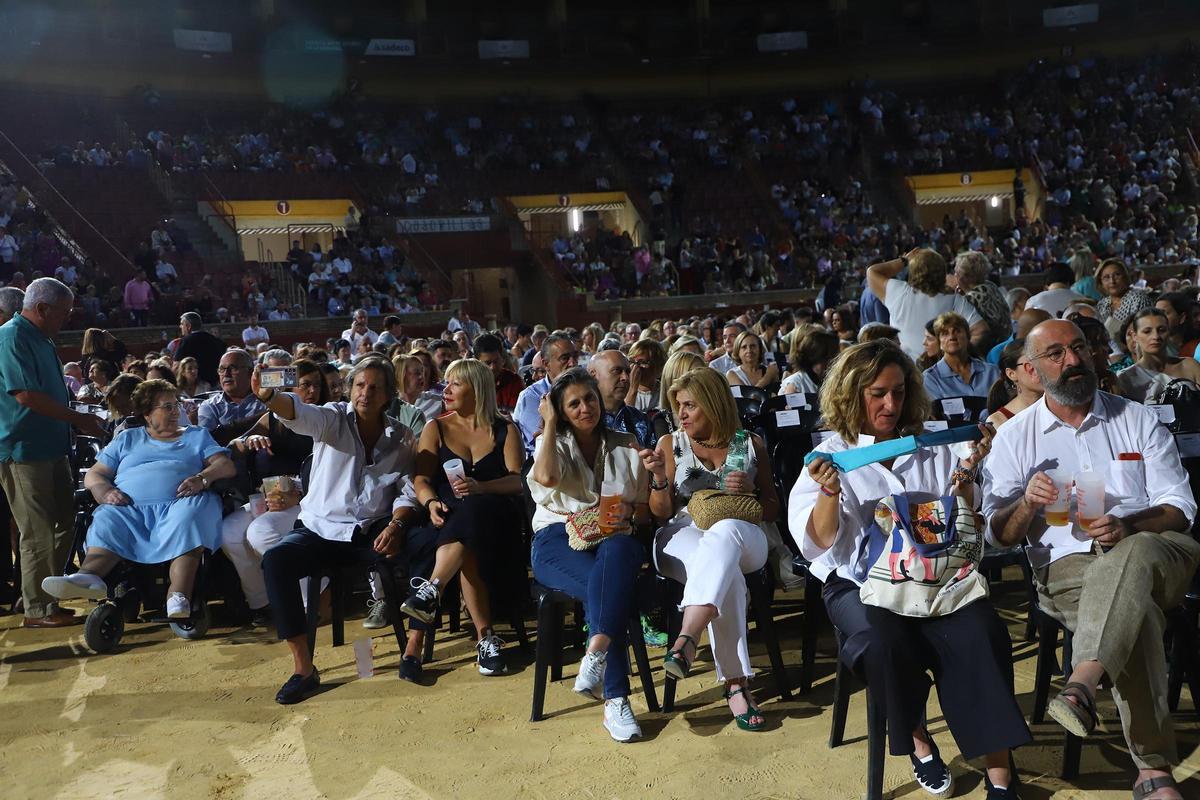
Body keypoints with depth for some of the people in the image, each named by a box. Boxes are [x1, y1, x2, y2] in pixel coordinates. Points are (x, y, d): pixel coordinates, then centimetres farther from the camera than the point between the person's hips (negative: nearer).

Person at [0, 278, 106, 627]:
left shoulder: (41, 339, 16)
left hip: (51, 447, 10)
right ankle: (38, 609, 7)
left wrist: (78, 421, 12)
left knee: (63, 522, 15)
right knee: (39, 532, -3)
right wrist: (78, 418, -16)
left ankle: (49, 595, 26)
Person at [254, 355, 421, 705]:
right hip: (322, 530, 0)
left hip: (371, 534, 1)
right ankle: (303, 666, -21)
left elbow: (407, 491, 4)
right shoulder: (334, 419, 1)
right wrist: (268, 396, -44)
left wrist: (396, 525, -17)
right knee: (275, 560, -29)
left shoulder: (401, 437, 7)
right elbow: (299, 414, -22)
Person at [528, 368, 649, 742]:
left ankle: (595, 656, -47)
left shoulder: (626, 445, 19)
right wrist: (549, 423, 0)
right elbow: (546, 476, -12)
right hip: (558, 540, -1)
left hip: (613, 538, 2)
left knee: (616, 554, -39)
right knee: (609, 586, -36)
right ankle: (615, 699, -37)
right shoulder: (553, 443, 14)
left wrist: (628, 511, -7)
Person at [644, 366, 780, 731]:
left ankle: (687, 639, -52)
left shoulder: (750, 445, 13)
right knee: (725, 574, -37)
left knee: (723, 533, -40)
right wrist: (659, 476, -11)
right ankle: (736, 683, -37)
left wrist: (750, 492, -6)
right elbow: (661, 512, 8)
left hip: (740, 535, 0)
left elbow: (772, 510, 16)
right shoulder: (670, 444, 13)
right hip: (684, 535, 0)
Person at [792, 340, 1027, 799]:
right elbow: (819, 543, -1)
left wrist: (966, 472, -1)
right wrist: (829, 492, -19)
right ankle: (918, 740, -3)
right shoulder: (832, 457, 7)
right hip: (860, 580, -2)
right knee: (884, 642, -32)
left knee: (981, 635, -28)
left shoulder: (932, 449, 15)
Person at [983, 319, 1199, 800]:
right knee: (1135, 612, -34)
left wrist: (1128, 526, -16)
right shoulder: (1014, 438, 9)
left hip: (1153, 551, 1)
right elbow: (996, 536, 5)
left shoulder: (1138, 419, 13)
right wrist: (1027, 503, -18)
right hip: (1066, 567, -1)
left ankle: (1081, 686, -49)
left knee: (1130, 557, -37)